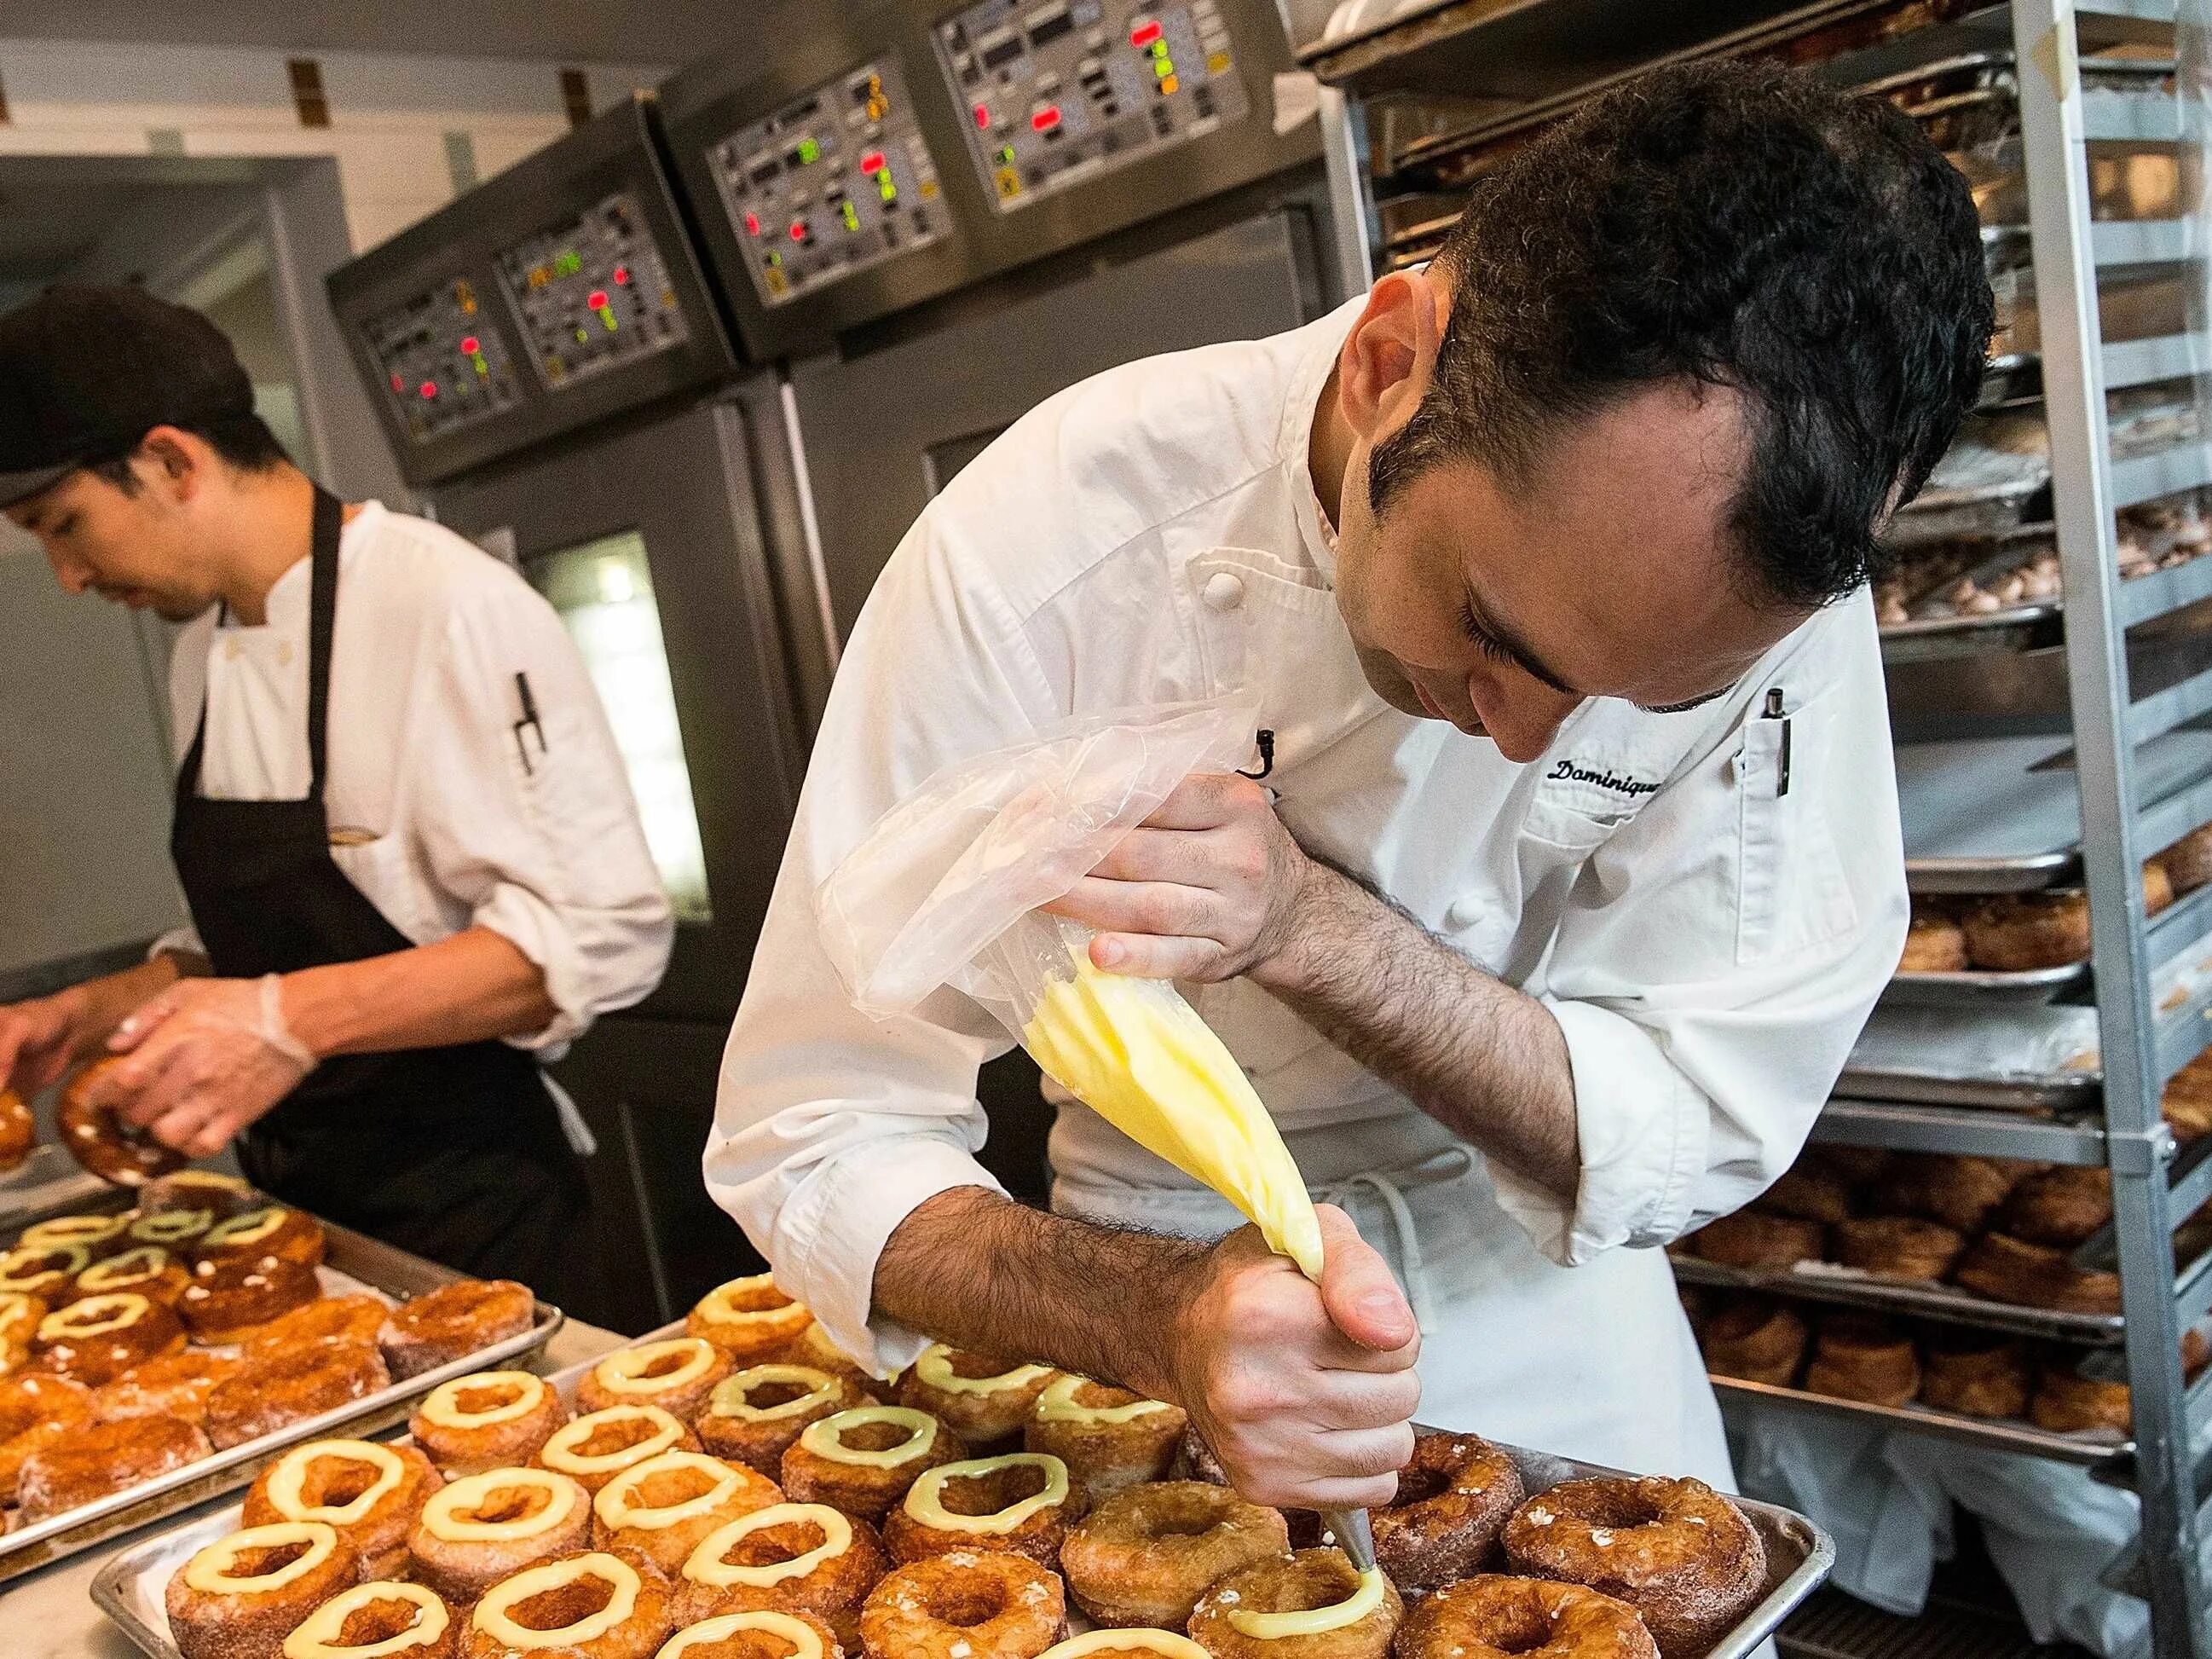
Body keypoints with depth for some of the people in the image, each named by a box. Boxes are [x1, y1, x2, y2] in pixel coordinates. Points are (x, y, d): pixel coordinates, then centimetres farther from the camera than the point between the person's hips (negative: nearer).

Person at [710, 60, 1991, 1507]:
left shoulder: (1762, 544, -24)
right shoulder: (1046, 552, -30)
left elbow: (1710, 1126, -22)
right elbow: (817, 1129, -26)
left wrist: (1306, 922, -38)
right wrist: (1175, 1319, -45)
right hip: (1160, 1262, -1)